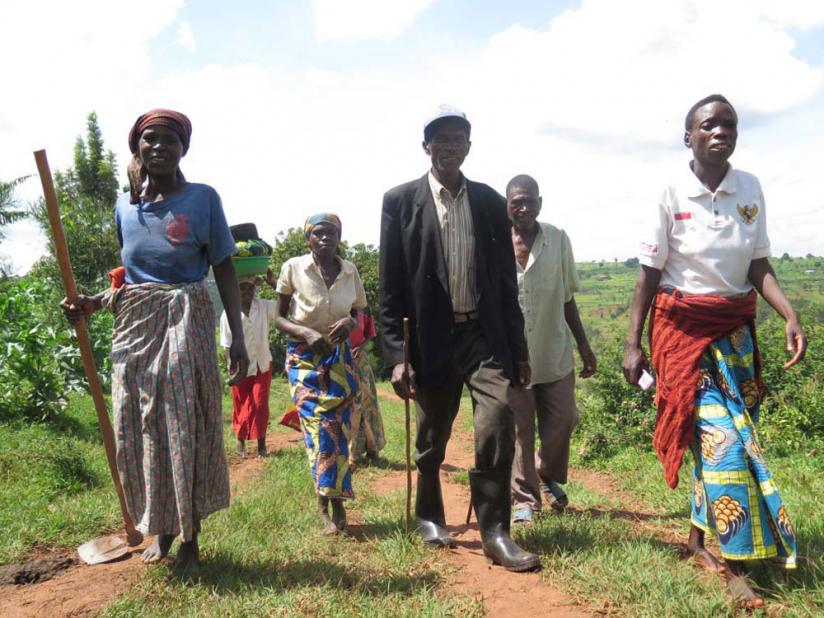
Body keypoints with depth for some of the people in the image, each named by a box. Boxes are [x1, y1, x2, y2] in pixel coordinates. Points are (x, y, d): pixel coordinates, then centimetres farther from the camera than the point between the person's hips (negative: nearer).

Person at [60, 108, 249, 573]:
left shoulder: (203, 198, -4)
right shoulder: (126, 205, 10)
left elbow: (225, 272, -4)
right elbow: (130, 273, 17)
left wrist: (238, 337, -10)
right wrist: (94, 303, 0)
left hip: (186, 324, -4)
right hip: (134, 325, 5)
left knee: (187, 427, 1)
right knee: (141, 429, 8)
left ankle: (190, 539, 16)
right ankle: (161, 530, 27)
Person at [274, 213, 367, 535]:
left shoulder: (350, 271, 1)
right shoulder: (293, 268, -7)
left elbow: (357, 313, 13)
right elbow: (278, 317, -2)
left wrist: (350, 322, -11)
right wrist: (306, 333, -19)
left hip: (339, 357, 3)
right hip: (303, 358, -2)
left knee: (338, 426, -1)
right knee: (321, 426, -9)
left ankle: (328, 502, 15)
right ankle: (332, 503, 8)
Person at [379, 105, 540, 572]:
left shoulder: (490, 201, 8)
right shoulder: (401, 201, 0)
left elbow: (507, 279, 9)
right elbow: (392, 286, -3)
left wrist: (519, 349, 8)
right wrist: (397, 355, -8)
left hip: (486, 335, 2)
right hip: (432, 339, -1)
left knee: (498, 427, -11)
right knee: (432, 441, 11)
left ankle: (495, 532, 3)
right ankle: (430, 516, 35)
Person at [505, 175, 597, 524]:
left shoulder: (559, 240, 0)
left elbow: (567, 298, 8)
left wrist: (583, 344, 8)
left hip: (554, 354, 2)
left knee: (562, 420, 7)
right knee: (518, 430, 5)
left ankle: (549, 476, 36)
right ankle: (524, 499, 21)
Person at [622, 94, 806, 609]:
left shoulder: (751, 188, 2)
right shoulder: (671, 195, -10)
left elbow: (760, 264, 4)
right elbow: (649, 274, -7)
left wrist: (791, 315, -12)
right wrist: (633, 345, -7)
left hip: (735, 328, 5)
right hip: (684, 327, -4)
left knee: (718, 434, 8)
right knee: (723, 436, -10)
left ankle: (700, 538, 25)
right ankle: (735, 562, 1)